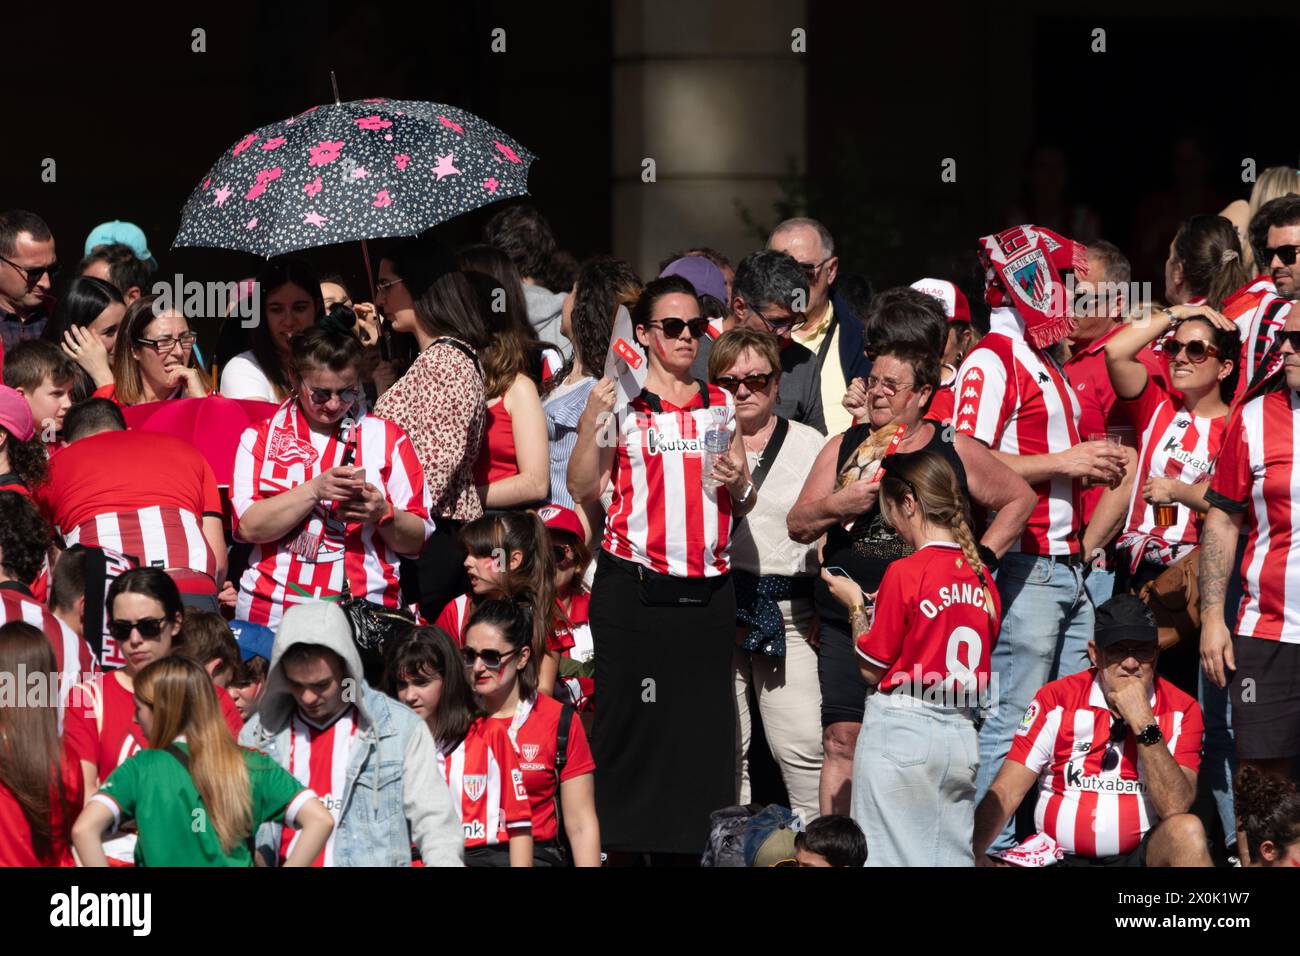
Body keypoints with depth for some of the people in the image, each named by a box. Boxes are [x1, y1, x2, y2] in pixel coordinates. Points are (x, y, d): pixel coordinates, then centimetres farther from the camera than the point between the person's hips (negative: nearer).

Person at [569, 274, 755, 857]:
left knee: (705, 724, 0)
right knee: (632, 722, -6)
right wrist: (594, 419, -13)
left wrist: (739, 484, -1)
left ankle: (700, 846, 4)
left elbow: (743, 506, 22)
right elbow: (583, 490, -2)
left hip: (707, 589, 4)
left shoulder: (720, 404, 15)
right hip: (634, 588, -4)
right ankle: (623, 846, -1)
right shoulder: (620, 400, 4)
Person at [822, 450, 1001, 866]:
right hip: (962, 734, 6)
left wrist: (855, 605, 8)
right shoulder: (980, 575, 5)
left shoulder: (905, 573, -11)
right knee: (952, 858, 8)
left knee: (891, 857, -1)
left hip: (902, 728, -6)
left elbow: (872, 669, -6)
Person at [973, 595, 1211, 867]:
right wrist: (972, 854, -22)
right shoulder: (1056, 699, 0)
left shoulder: (1180, 710, -1)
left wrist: (1143, 723, -19)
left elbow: (1175, 808, -13)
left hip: (1142, 855, 1)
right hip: (1061, 856, -1)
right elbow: (1005, 793, -5)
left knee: (1187, 831, -31)